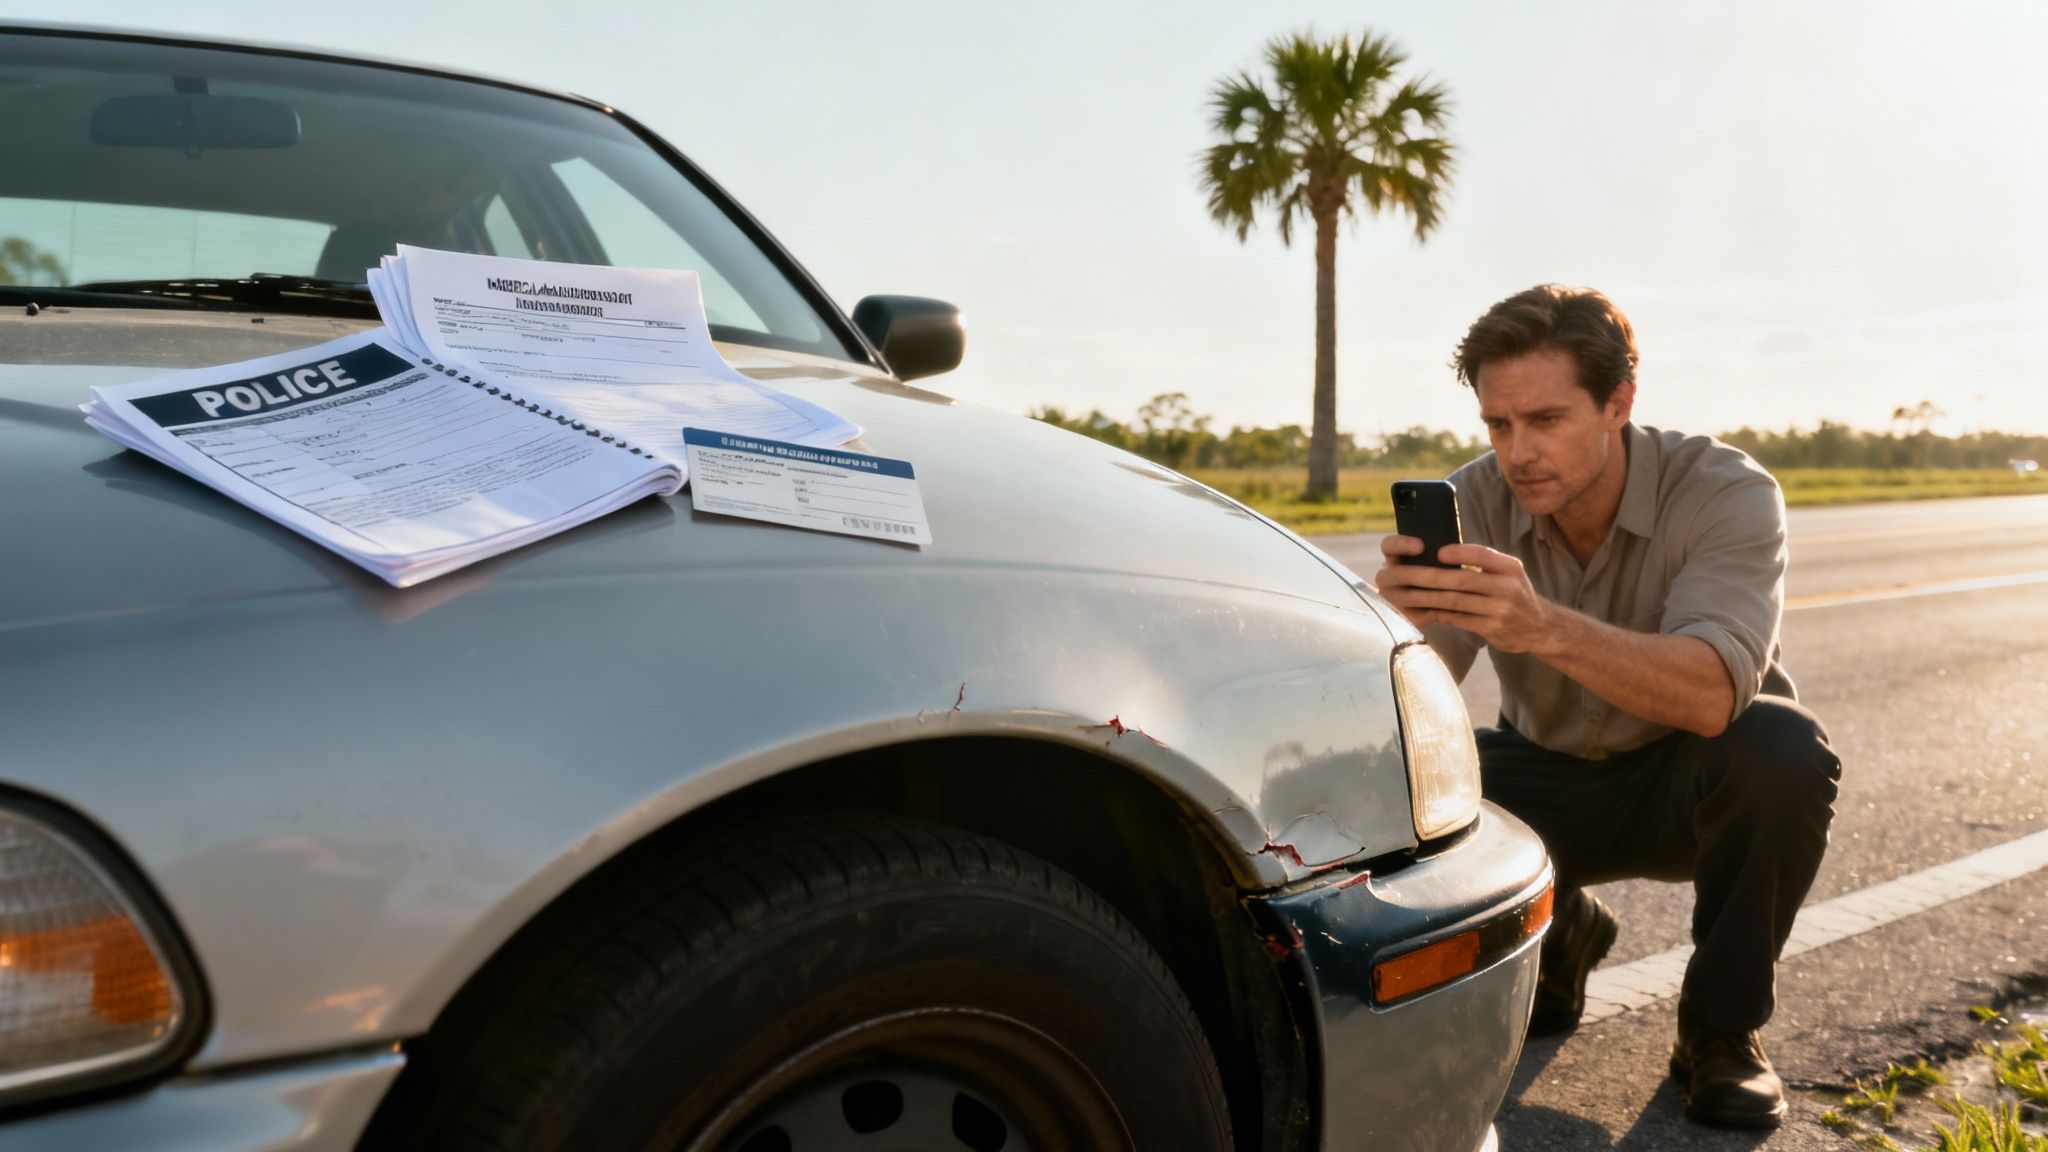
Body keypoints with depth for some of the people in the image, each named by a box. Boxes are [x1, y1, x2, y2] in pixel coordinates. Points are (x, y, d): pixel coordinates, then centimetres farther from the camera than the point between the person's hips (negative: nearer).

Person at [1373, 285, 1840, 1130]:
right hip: (1549, 781, 2)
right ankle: (1559, 934, 8)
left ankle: (1722, 1029, -9)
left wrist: (1542, 626, -59)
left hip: (1687, 785, -2)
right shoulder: (1473, 505, -17)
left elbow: (1712, 696, -42)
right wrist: (1409, 621, -50)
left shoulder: (1727, 494, -24)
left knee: (1784, 748, -34)